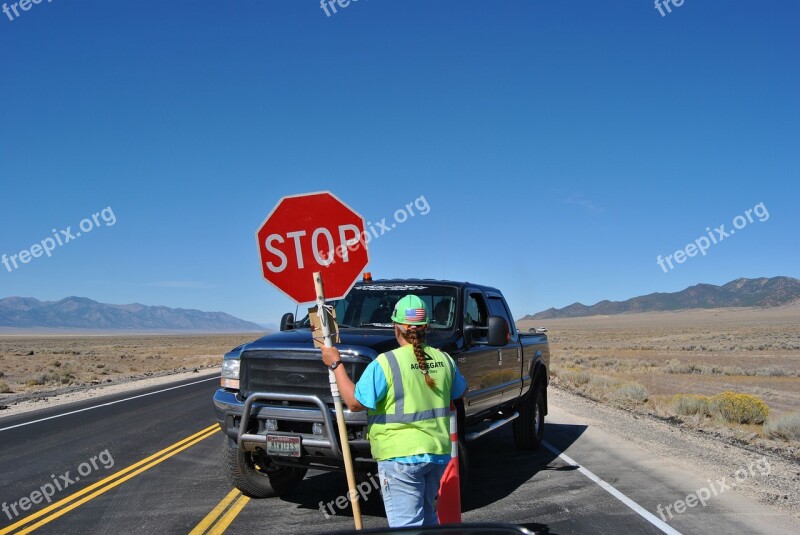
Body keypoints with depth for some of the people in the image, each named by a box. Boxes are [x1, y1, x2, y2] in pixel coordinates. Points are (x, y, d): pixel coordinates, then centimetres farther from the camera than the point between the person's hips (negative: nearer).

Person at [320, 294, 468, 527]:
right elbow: (460, 391, 20)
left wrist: (335, 365, -4)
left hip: (401, 457, -7)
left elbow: (355, 402, -13)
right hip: (438, 453, 7)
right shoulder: (444, 359, 3)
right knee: (427, 519, 24)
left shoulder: (385, 363, -15)